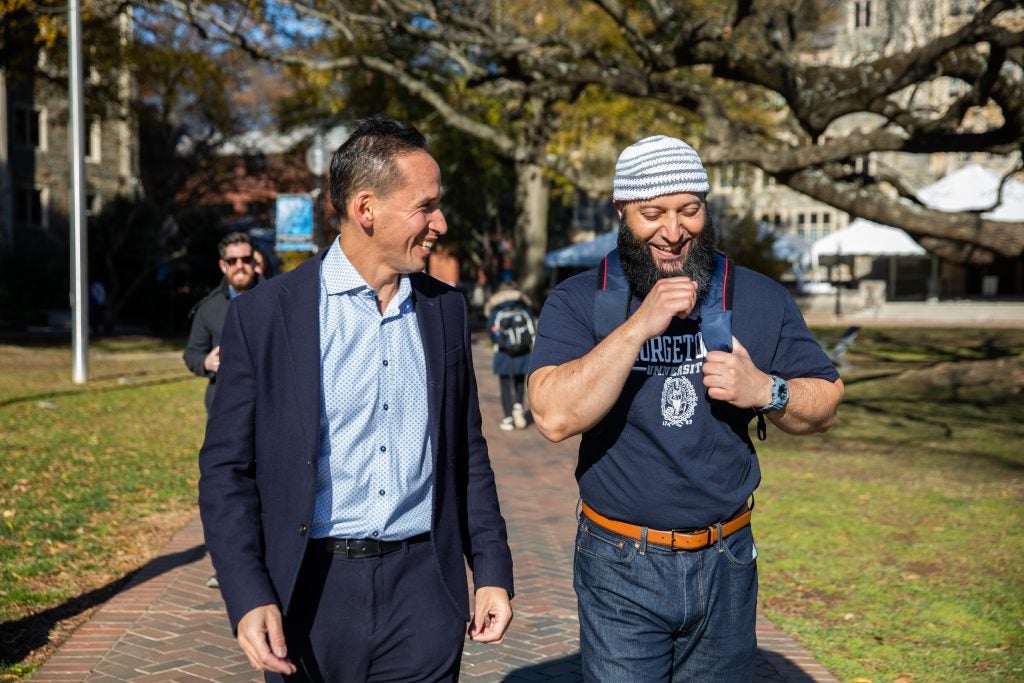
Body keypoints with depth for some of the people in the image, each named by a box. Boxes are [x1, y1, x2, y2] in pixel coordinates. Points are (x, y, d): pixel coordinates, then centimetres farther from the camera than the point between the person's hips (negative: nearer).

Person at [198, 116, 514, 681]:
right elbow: (226, 468, -5)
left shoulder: (445, 308, 5)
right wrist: (248, 597, -14)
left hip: (423, 587, 3)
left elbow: (466, 451, 11)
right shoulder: (264, 314, -7)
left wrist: (492, 570, 7)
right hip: (311, 591, -2)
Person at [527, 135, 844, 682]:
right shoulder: (577, 303, -7)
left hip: (726, 564, 3)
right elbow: (554, 417, -21)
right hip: (621, 570, -3)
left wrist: (765, 390, -15)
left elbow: (824, 404, 6)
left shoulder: (759, 299, 1)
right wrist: (638, 327, -26)